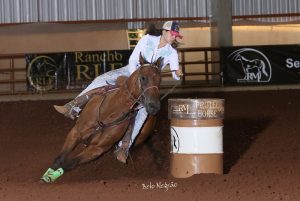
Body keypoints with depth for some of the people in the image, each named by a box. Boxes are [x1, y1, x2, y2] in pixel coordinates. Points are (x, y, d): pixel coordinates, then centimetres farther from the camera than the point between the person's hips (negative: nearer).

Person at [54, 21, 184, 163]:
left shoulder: (172, 52, -9)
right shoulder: (148, 39, -10)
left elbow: (175, 75, -12)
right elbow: (132, 59, -10)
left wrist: (177, 73, -36)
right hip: (132, 71, 1)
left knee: (143, 110, -27)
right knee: (102, 79, -22)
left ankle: (124, 148, -32)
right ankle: (73, 108, -26)